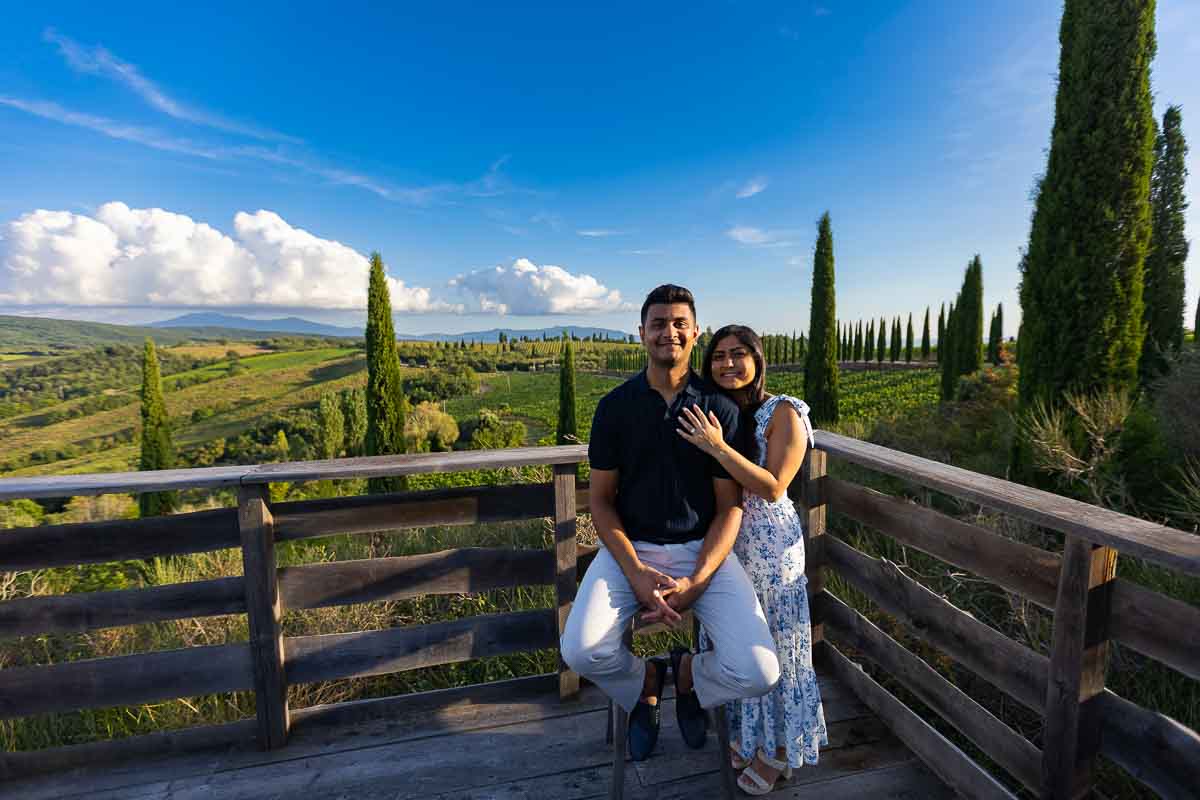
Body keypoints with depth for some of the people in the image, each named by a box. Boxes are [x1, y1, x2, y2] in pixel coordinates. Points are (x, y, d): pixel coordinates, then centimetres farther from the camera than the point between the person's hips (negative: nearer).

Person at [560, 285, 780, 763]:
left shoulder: (719, 407, -2)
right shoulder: (615, 406, -1)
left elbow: (730, 506, -1)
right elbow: (601, 500, 0)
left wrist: (695, 583, -15)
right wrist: (637, 574, -15)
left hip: (702, 549, 0)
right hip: (630, 548, 0)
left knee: (758, 673, -19)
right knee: (581, 652, -23)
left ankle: (689, 675, 19)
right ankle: (644, 685, 15)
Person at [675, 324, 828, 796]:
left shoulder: (783, 413, -12)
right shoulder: (710, 416, 2)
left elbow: (773, 488, -22)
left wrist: (718, 447, -28)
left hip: (770, 543, -5)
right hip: (723, 541, 5)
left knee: (774, 644, 11)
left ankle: (777, 748, 34)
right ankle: (743, 735, 41)